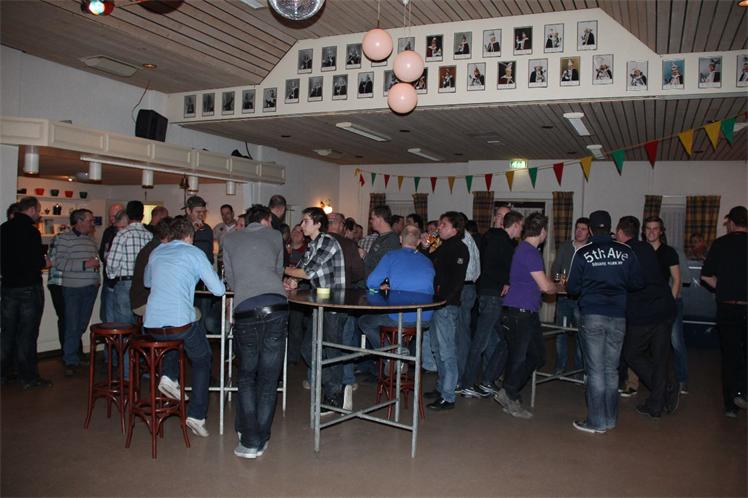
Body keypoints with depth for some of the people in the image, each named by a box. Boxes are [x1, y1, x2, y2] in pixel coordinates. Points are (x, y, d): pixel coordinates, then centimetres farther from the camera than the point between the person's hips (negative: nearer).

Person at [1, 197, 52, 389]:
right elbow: (34, 261, -23)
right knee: (27, 333, -1)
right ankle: (29, 377, 4)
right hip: (29, 287, -7)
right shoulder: (30, 231, -17)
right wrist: (44, 262, -3)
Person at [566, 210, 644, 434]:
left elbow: (573, 288, -1)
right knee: (611, 369, 12)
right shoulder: (626, 251, 1)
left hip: (592, 316, -3)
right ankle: (610, 419, 21)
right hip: (618, 317, 3)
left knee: (595, 370, 3)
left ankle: (597, 422, 8)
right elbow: (638, 283, 6)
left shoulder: (583, 253, -5)